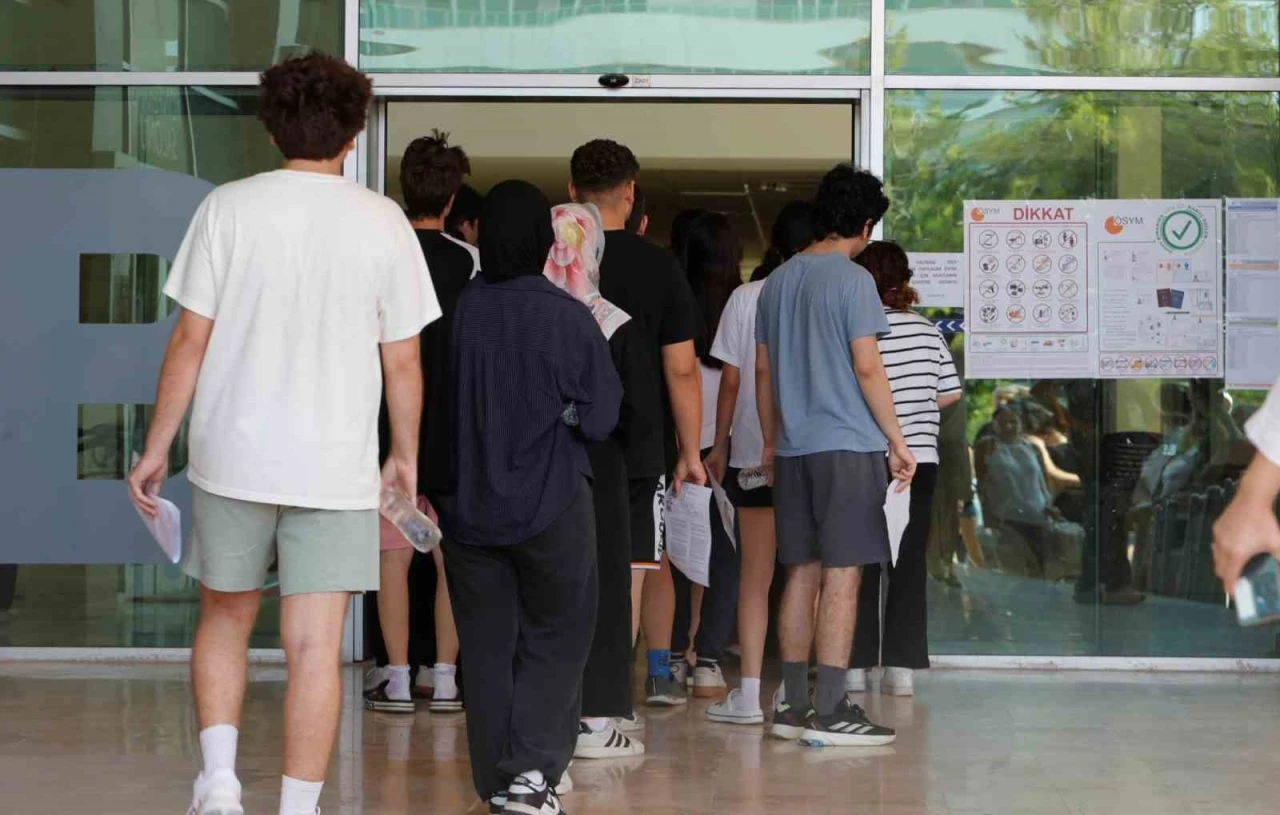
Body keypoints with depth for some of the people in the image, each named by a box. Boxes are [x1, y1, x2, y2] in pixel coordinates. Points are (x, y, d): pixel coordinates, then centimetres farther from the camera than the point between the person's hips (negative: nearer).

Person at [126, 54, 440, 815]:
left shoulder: (229, 208, -4)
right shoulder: (384, 223, -1)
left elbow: (190, 341, -3)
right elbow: (403, 362, 3)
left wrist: (158, 446, 6)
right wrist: (407, 455, 17)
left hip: (233, 455, 1)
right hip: (336, 466, 0)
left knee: (225, 618, 18)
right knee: (315, 647, 2)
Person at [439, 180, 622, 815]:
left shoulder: (454, 311, -7)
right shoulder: (565, 317, -12)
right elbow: (599, 418, -6)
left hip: (467, 506, 2)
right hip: (551, 505, -2)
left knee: (486, 644, 11)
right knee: (555, 639, 9)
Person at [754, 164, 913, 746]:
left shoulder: (777, 282, 12)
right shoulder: (852, 280, -9)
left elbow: (763, 370, 16)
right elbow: (867, 368, -13)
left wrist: (771, 442, 23)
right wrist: (897, 441, -6)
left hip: (793, 448, 7)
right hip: (848, 444, -7)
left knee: (801, 574, 10)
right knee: (842, 576, -5)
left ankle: (794, 707, 12)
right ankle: (830, 711, -6)